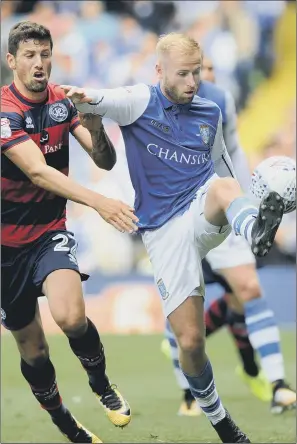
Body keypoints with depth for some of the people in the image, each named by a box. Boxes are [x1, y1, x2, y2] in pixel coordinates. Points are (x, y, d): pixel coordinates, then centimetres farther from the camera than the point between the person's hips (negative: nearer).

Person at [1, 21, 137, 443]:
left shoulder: (63, 101, -3)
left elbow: (105, 161, -6)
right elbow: (38, 172, -31)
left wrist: (95, 125, -28)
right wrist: (98, 202, -42)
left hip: (50, 232, 2)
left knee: (70, 316, -27)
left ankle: (101, 383, 1)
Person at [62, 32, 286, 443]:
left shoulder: (210, 113, 12)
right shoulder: (142, 102, -1)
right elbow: (112, 102, -23)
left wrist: (248, 212, 25)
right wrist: (86, 99, -46)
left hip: (206, 219, 2)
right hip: (165, 232, -2)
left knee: (221, 187, -36)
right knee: (190, 340, -6)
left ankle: (256, 231, -70)